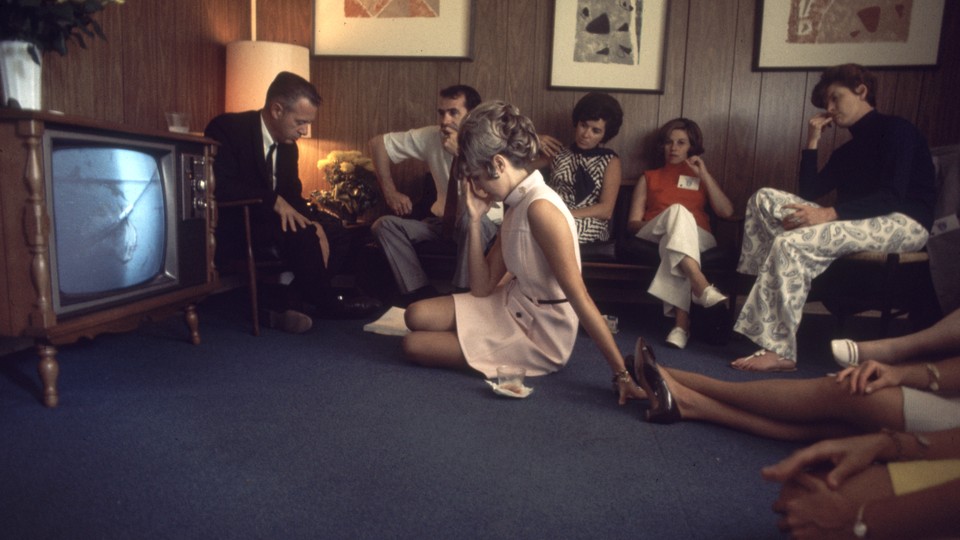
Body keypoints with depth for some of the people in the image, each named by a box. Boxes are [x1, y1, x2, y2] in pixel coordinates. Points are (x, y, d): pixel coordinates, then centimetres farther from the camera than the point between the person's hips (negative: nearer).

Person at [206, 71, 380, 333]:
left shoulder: (287, 144, 8)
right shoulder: (227, 128, -13)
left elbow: (292, 195, 9)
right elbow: (219, 185, -25)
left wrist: (312, 224, -12)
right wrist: (274, 201, -29)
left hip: (269, 219, 8)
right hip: (232, 227, -8)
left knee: (336, 232, -4)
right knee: (300, 232, -31)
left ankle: (284, 302, -14)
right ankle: (324, 301, -9)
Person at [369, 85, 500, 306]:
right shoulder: (431, 136, -6)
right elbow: (378, 143, 3)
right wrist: (390, 191, -2)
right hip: (443, 220, 4)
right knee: (384, 225, -17)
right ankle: (421, 293, -21)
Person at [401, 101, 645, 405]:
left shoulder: (540, 208, -26)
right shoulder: (516, 205, 3)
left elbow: (580, 298, -28)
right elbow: (482, 288, 0)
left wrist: (622, 373, -27)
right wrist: (475, 218, -6)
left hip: (540, 337, -8)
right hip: (513, 308, 8)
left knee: (413, 346, -4)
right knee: (417, 316, 1)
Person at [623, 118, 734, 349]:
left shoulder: (703, 177, 28)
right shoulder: (649, 178, 27)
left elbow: (727, 212, 9)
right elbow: (632, 223, 14)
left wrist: (704, 175, 8)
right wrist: (653, 225, -9)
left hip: (697, 238, 0)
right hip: (653, 237, 0)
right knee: (677, 210, -34)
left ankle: (681, 321, -53)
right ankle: (704, 289, -55)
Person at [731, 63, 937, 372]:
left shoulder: (896, 130, -1)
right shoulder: (847, 151, 23)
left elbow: (893, 196, -16)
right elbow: (809, 193, 15)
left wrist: (829, 214, -27)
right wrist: (812, 142, 11)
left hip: (903, 224, -8)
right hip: (862, 221, 8)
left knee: (792, 243, -32)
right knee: (765, 199, -4)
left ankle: (778, 350, -33)